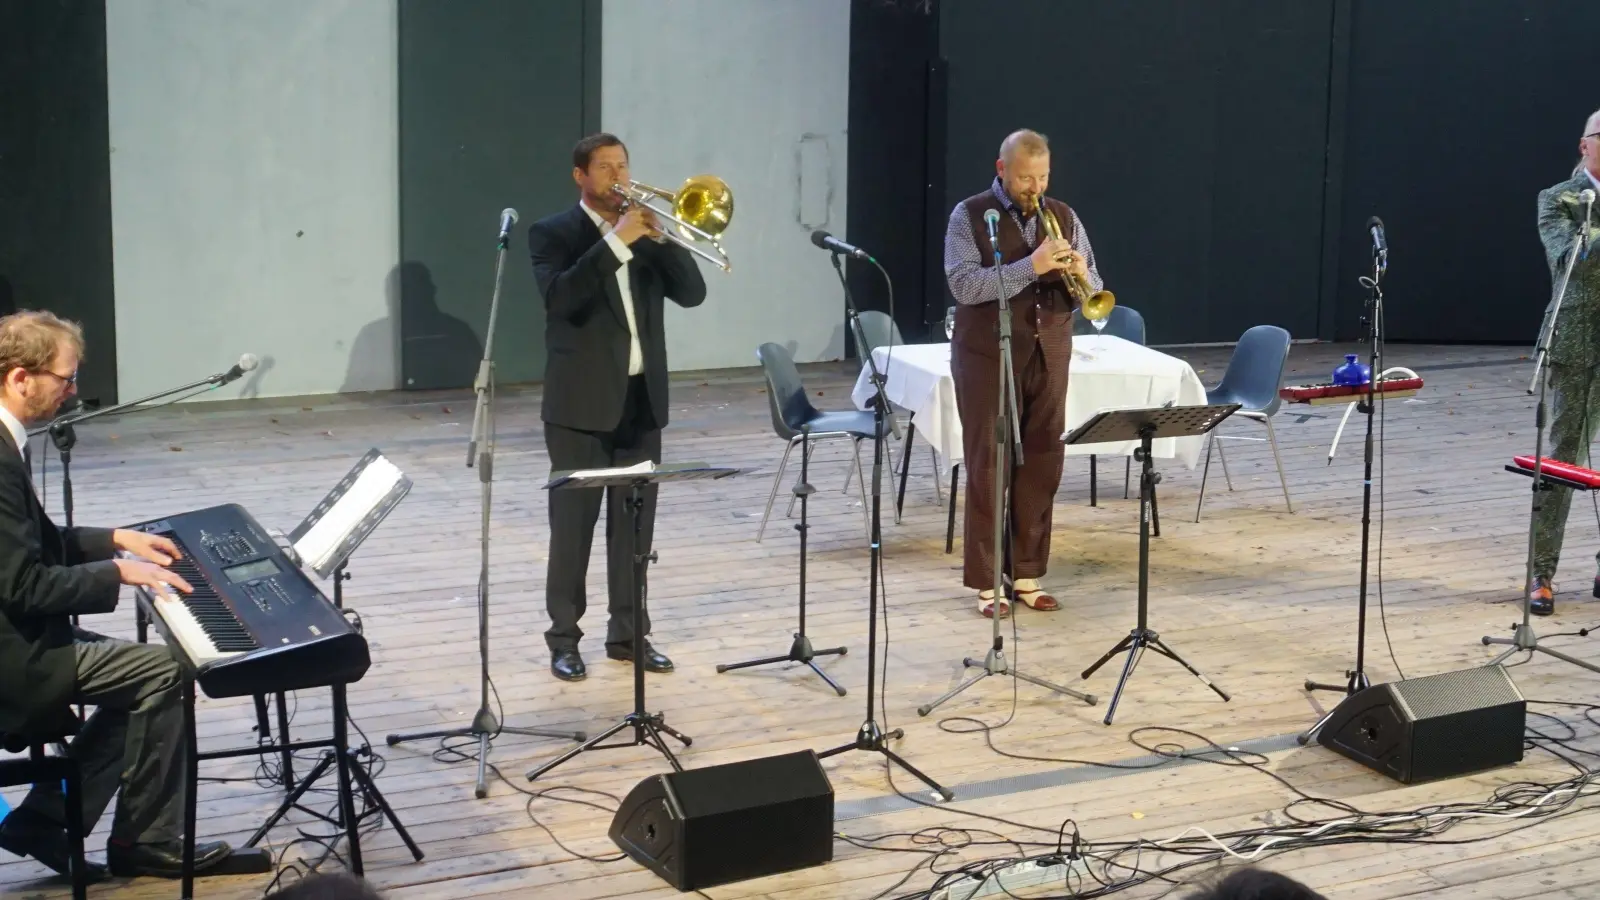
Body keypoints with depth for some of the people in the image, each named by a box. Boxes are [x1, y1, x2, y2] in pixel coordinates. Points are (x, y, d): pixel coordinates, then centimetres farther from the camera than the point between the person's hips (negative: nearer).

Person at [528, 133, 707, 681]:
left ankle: (629, 633, 17)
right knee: (573, 522, -1)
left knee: (635, 522, 8)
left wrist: (660, 239, -12)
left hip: (642, 398, 5)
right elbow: (560, 297, -22)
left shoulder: (645, 231, 11)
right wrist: (616, 241, -25)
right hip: (582, 401, -5)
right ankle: (564, 639, 7)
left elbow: (691, 293, 2)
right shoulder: (553, 234, -4)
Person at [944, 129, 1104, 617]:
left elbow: (1092, 289, 8)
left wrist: (1080, 274, -16)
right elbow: (964, 285, -18)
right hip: (988, 357, -4)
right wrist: (1030, 267, -26)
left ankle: (1027, 573, 16)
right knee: (988, 466, -1)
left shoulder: (1063, 217, 8)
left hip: (1048, 356, 4)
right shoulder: (969, 216, -4)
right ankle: (986, 582, 4)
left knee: (1042, 466, 6)